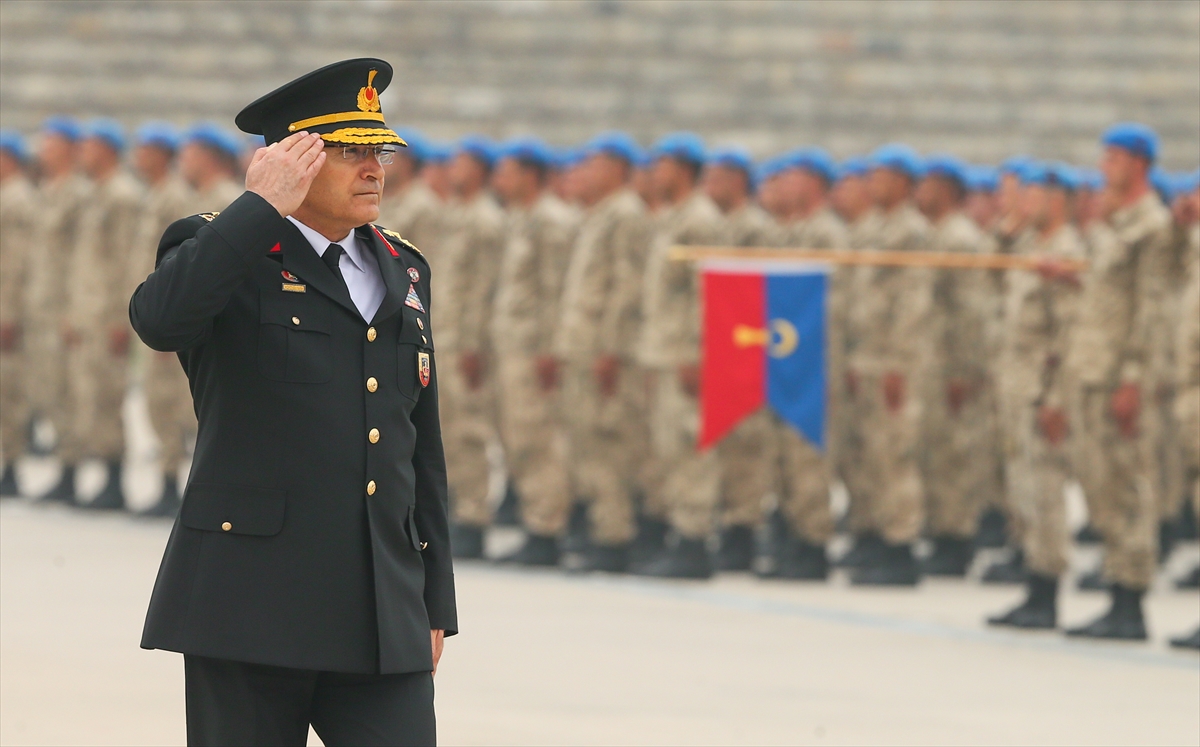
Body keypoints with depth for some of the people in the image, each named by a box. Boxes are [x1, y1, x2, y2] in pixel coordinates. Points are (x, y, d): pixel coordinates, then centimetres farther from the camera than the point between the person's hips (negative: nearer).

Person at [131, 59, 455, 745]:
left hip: (384, 620, 5)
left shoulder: (402, 270, 17)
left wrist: (436, 605, 17)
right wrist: (264, 205, -19)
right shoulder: (224, 253, -1)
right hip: (250, 611, -5)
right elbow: (159, 318, -26)